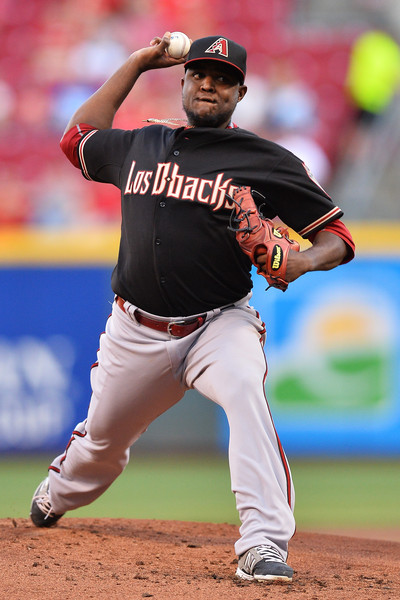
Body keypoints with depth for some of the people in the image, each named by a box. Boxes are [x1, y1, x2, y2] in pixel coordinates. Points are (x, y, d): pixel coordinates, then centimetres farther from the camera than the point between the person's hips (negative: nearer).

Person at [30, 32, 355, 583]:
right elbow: (78, 138, 28)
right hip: (136, 331, 4)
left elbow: (338, 236, -2)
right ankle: (56, 498, 53)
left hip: (220, 326, -4)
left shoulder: (266, 162, -3)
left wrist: (301, 261, -27)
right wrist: (137, 64, 22)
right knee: (102, 438, 17)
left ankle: (264, 547, -41)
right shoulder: (140, 145, 10)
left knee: (245, 392, -35)